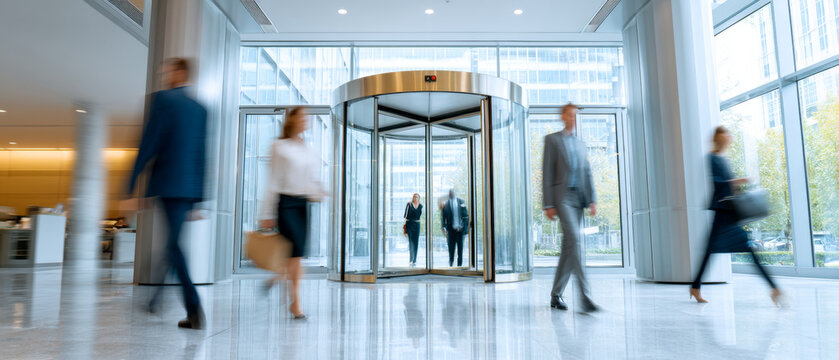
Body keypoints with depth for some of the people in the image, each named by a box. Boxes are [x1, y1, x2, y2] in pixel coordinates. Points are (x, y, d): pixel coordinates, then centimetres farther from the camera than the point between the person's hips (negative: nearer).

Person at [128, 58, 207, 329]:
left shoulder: (162, 99, -3)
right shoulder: (200, 108, 15)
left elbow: (149, 143, -8)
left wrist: (132, 182, -3)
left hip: (169, 182, -6)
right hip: (192, 185, 6)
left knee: (174, 244, -4)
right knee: (174, 242, 16)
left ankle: (194, 308, -10)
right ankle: (158, 298, 29)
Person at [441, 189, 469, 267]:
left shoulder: (461, 201, 2)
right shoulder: (445, 204, -2)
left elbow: (466, 215, 4)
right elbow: (443, 217, -3)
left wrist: (465, 227, -5)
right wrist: (444, 227, -15)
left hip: (460, 228, 1)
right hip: (451, 229, -1)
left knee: (460, 246, 6)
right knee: (451, 247, 4)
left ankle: (460, 264, 16)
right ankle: (451, 263, 21)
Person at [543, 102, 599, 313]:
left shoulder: (581, 145, 22)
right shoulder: (552, 140, 3)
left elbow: (587, 174, 17)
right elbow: (547, 173, -3)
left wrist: (592, 200, 3)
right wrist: (548, 205, -10)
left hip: (578, 198, 6)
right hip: (562, 196, -6)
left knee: (569, 247, 5)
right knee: (575, 240, -20)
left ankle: (556, 295, 14)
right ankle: (585, 296, -21)